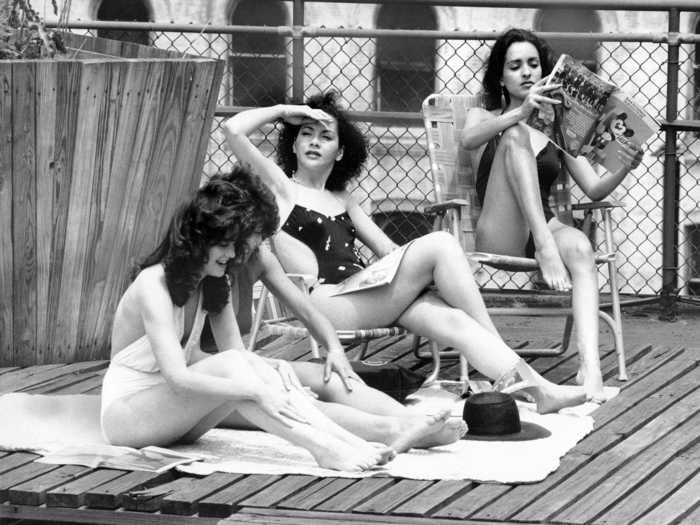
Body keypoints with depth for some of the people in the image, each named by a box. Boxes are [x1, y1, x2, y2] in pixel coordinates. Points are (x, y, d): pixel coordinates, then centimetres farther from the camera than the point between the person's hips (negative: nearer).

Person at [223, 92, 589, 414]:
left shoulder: (342, 199, 30)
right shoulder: (280, 186, 11)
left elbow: (386, 249, 22)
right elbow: (233, 129, -2)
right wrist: (285, 112, 11)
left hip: (364, 293, 6)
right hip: (325, 300, -6)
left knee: (452, 320, -22)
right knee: (440, 245, -18)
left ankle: (540, 390, -33)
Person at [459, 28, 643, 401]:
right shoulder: (483, 118, 18)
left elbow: (595, 189, 12)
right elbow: (468, 139, -10)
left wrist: (624, 170, -11)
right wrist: (521, 112, -28)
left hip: (545, 228, 2)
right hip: (499, 234, -2)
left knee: (579, 247, -36)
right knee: (515, 135, -23)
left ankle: (590, 368, -53)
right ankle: (547, 251, -41)